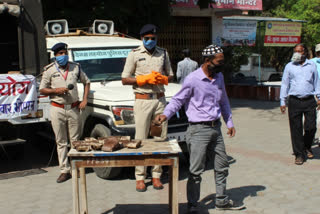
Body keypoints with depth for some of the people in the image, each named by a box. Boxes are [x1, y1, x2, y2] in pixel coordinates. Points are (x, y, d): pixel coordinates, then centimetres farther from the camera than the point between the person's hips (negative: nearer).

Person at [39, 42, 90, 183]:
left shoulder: (75, 67, 9)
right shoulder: (49, 70, 3)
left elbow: (86, 82, 18)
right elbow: (42, 89, 5)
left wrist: (84, 100, 6)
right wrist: (56, 90, -13)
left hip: (73, 108, 1)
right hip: (57, 109, -1)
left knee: (75, 140, 5)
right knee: (61, 142, 2)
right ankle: (64, 171, 7)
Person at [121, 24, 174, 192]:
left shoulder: (163, 53, 14)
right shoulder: (134, 54, 4)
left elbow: (170, 76, 19)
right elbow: (125, 80, 0)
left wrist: (162, 79, -4)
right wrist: (145, 79, -11)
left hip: (160, 99, 3)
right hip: (142, 100, -3)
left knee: (161, 138, 3)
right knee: (141, 139, -3)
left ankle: (156, 175, 12)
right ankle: (140, 177, 5)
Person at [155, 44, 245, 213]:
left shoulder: (219, 77, 9)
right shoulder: (192, 79, -13)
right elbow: (177, 100, -6)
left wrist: (229, 123, 17)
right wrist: (165, 114, -22)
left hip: (215, 128, 7)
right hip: (198, 130, -7)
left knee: (222, 167, 15)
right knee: (196, 170, -2)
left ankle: (222, 200, 30)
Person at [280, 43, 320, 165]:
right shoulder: (289, 66, 8)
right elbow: (284, 84, 10)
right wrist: (282, 101, 6)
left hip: (309, 101, 1)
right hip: (294, 101, -1)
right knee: (296, 129, 0)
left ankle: (307, 146, 28)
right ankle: (299, 154, 11)